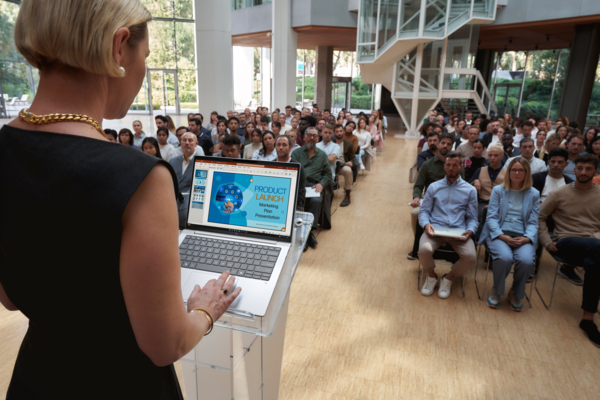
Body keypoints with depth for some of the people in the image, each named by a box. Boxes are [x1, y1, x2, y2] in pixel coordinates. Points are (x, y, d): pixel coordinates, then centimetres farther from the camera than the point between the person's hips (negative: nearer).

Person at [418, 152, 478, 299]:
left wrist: (470, 231, -10)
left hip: (458, 231, 1)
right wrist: (426, 224, -11)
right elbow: (424, 211, 11)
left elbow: (472, 218, 13)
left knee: (470, 256, -29)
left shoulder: (470, 190, 15)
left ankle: (448, 278, 5)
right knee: (424, 249, -32)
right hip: (435, 229, 0)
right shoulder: (433, 187, 16)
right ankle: (431, 276, 4)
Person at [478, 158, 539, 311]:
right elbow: (491, 217, 2)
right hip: (499, 234, -1)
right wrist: (502, 236, -14)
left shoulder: (534, 194, 15)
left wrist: (527, 238, -11)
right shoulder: (498, 190, 11)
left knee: (526, 260, -30)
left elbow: (533, 222, 10)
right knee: (505, 257, -33)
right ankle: (496, 290, -2)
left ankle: (516, 293, 1)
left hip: (522, 237, 2)